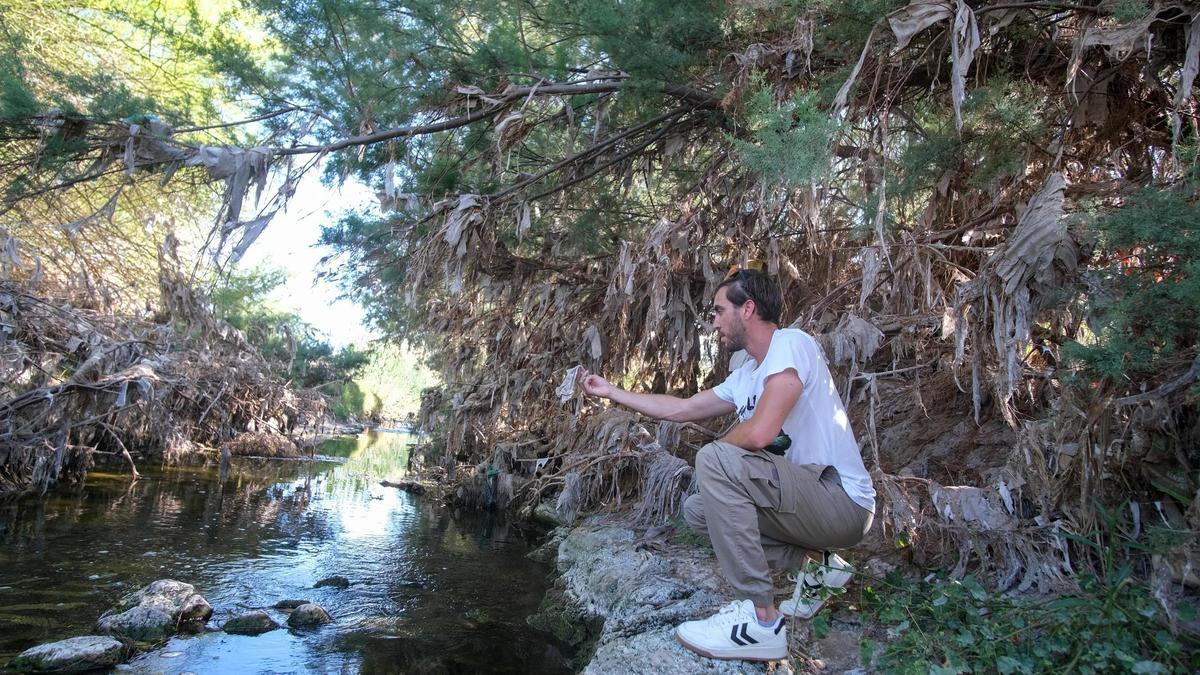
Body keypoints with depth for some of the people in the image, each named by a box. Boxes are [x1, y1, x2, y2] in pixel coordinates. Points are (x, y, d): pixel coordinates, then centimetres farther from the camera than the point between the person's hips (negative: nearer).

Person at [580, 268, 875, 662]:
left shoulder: (791, 344, -15)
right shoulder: (745, 377, 12)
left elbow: (759, 433, -28)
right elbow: (680, 409, 21)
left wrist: (718, 451, -6)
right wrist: (611, 392, 25)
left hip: (843, 501, -9)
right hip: (807, 498, 9)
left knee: (715, 460, -25)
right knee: (696, 510, 12)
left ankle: (761, 621, -19)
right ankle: (814, 562, 10)